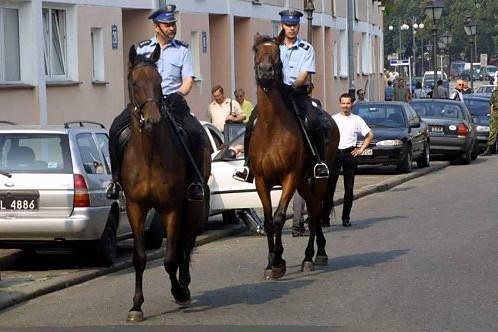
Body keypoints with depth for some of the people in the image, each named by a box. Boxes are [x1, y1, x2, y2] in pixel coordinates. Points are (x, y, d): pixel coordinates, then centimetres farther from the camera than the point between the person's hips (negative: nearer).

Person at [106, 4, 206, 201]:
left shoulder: (182, 50, 9)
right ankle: (116, 179, -10)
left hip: (172, 101, -1)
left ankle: (196, 181, -13)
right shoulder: (142, 48, 12)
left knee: (196, 132, -26)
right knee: (116, 129, -20)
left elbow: (188, 80, 3)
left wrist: (178, 94, -16)